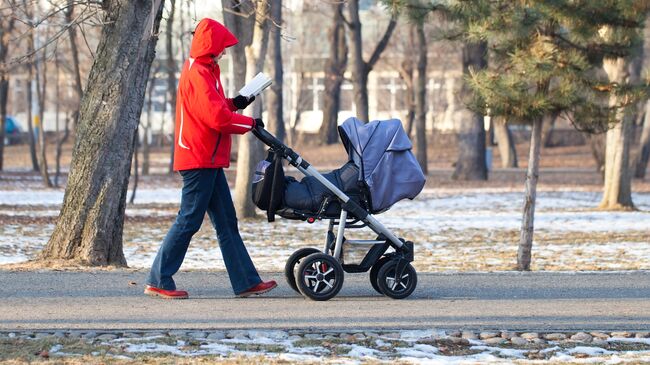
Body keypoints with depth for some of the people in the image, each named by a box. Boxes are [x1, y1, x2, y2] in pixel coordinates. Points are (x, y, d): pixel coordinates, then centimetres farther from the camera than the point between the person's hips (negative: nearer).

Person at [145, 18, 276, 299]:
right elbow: (218, 118, -21)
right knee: (189, 221, -7)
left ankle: (246, 282, 10)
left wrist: (234, 104, 11)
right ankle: (158, 282, -2)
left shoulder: (202, 71, 16)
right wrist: (251, 123, -9)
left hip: (208, 160, 11)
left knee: (227, 223, 9)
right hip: (200, 158, -11)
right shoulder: (198, 74, -16)